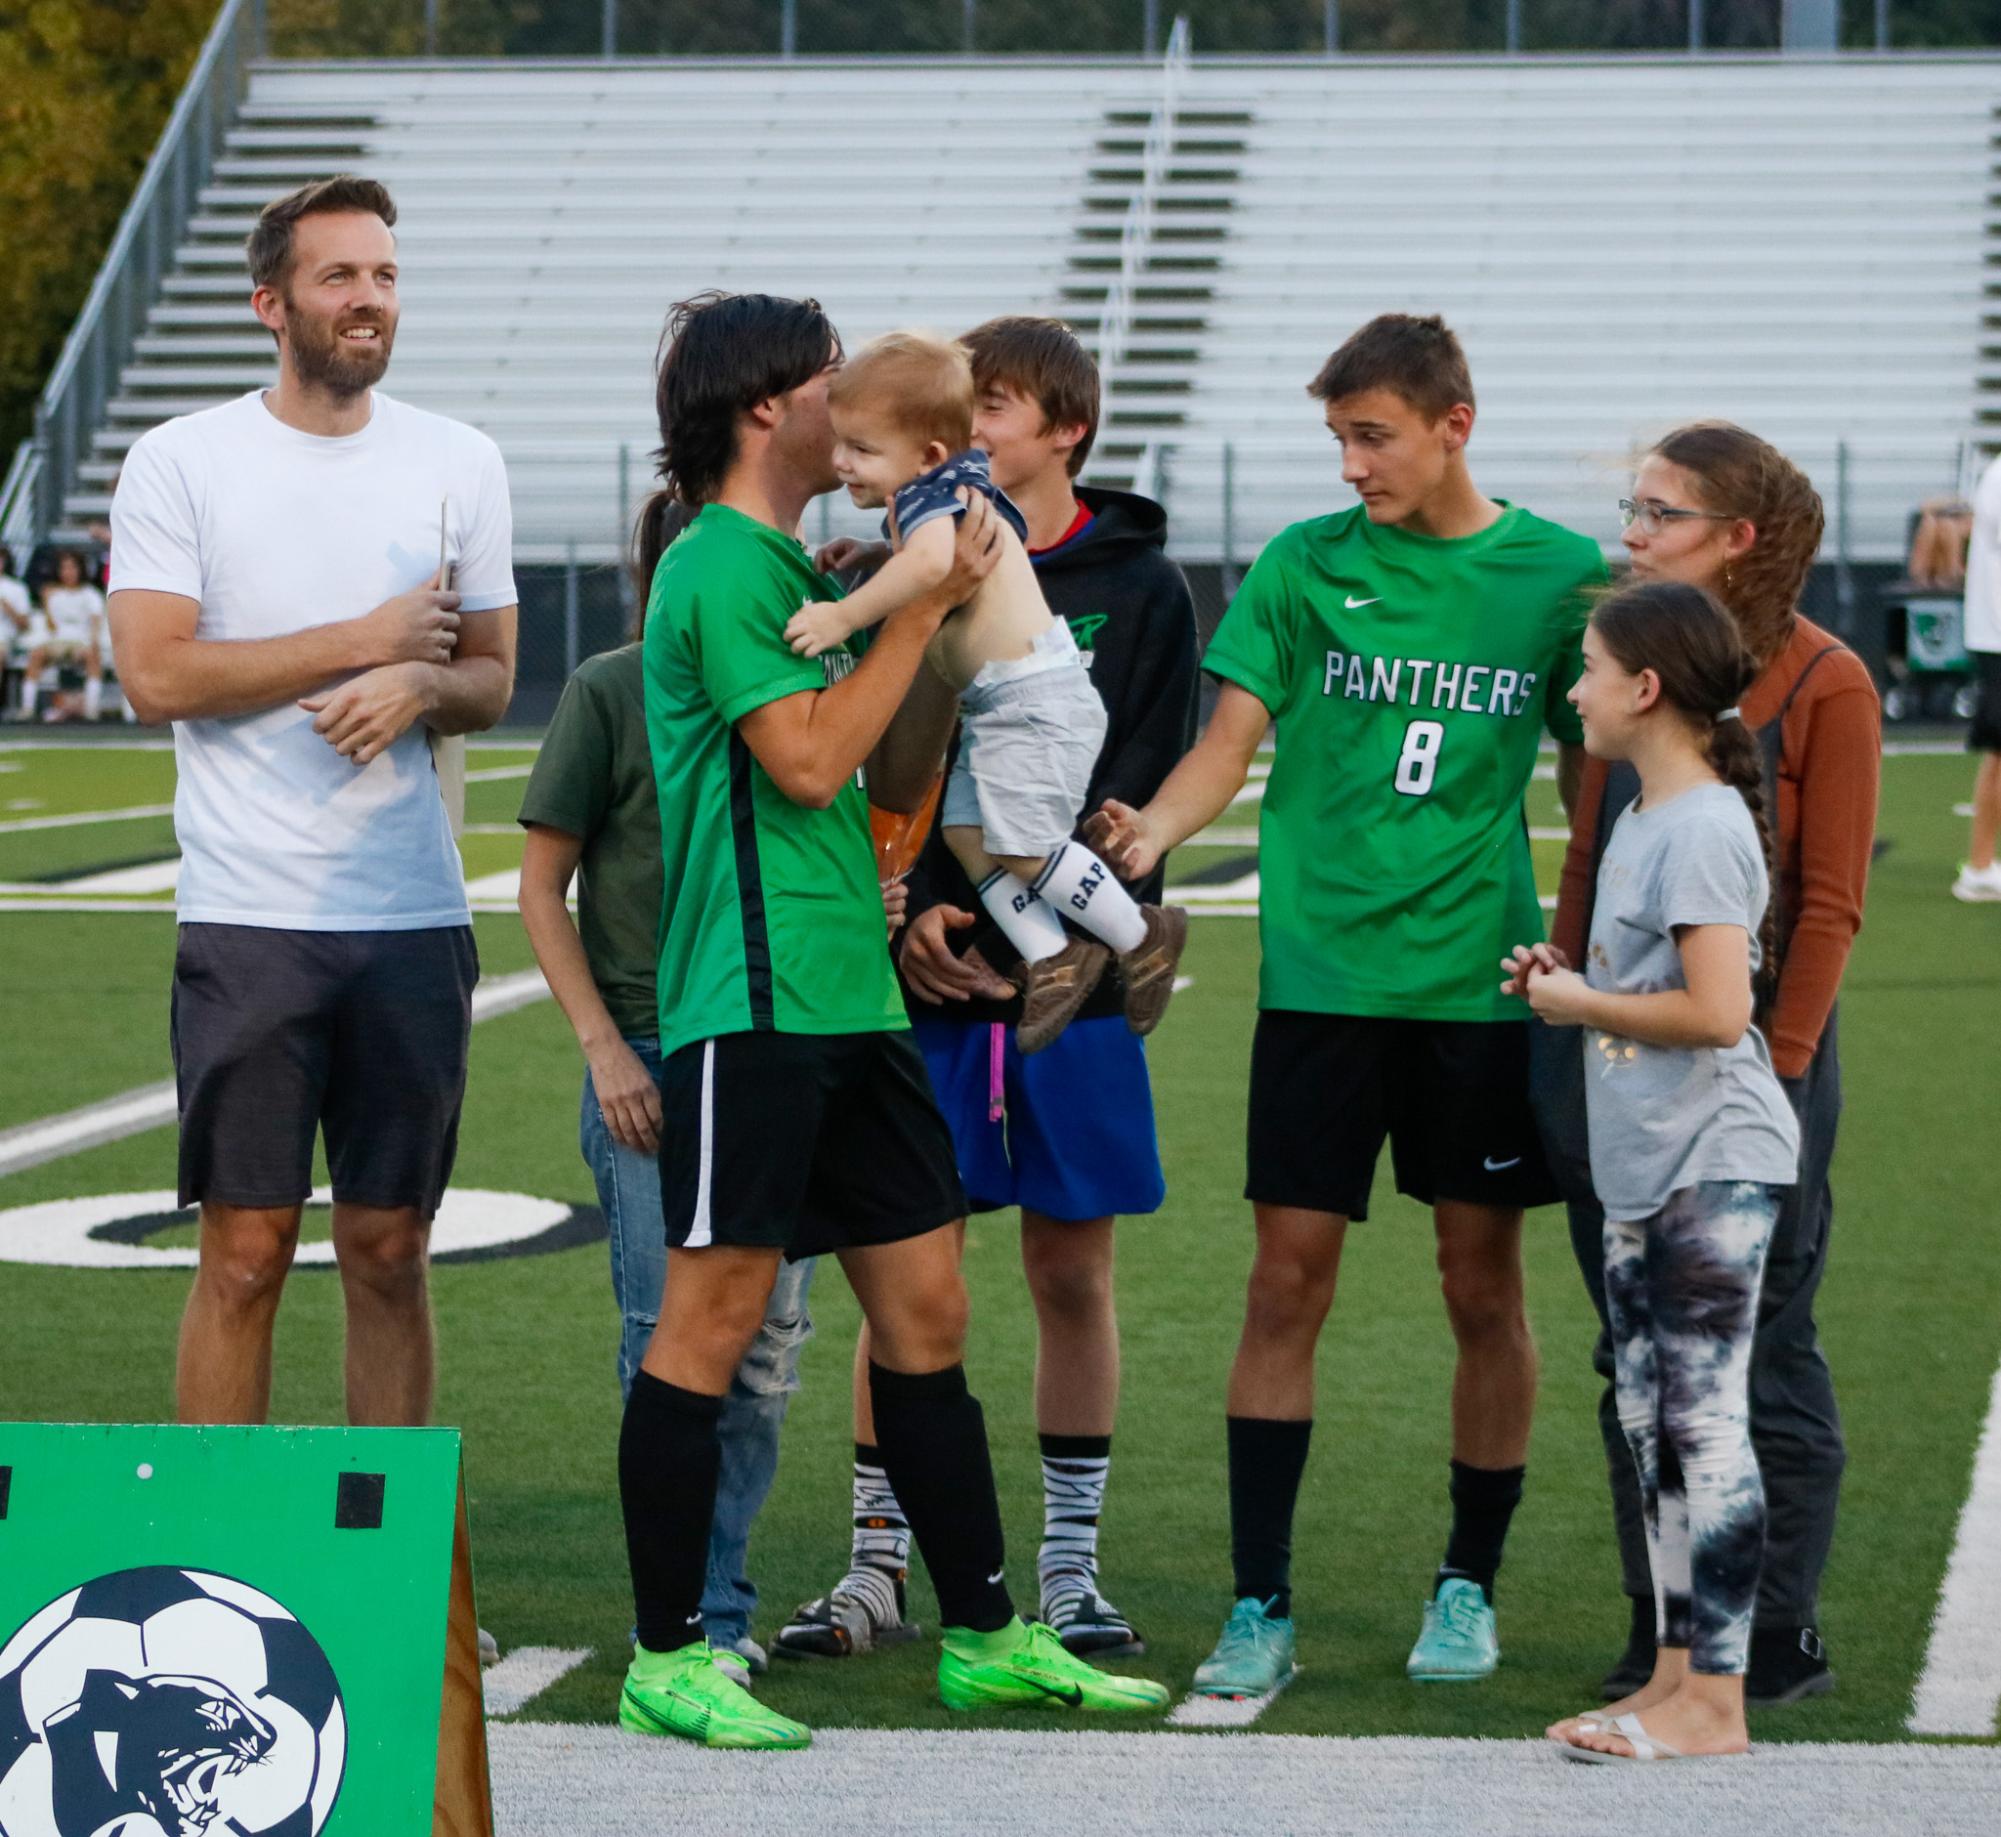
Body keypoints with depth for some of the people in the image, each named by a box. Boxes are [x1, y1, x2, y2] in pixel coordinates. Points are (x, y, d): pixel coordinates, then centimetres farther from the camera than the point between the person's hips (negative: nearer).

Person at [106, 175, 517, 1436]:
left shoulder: (461, 465, 10)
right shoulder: (182, 462, 0)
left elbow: (491, 680, 14)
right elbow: (156, 673, -9)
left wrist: (419, 686, -9)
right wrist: (364, 640, -9)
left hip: (417, 918, 3)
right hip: (249, 918, -3)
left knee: (391, 1252, 7)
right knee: (246, 1254, -1)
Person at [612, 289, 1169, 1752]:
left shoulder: (801, 569, 18)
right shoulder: (724, 564, -10)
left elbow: (898, 781, 19)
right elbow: (808, 762, -18)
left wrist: (952, 613, 9)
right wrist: (925, 604, -11)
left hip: (852, 997, 9)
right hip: (753, 999, -9)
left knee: (927, 1309, 10)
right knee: (714, 1318, -4)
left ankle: (986, 1635, 17)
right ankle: (667, 1660, 3)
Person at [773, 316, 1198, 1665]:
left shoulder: (1139, 588, 3)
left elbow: (1139, 794, -3)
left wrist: (1028, 932, -13)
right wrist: (915, 912, -13)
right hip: (928, 985, 1)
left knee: (1074, 1268, 4)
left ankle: (1071, 1567, 13)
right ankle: (877, 1568, 9)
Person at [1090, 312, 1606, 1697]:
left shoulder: (1560, 574, 3)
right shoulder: (1306, 563, 4)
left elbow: (1590, 775, 9)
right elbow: (1233, 738, 0)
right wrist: (1150, 830, -19)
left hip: (1484, 980, 0)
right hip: (1323, 971, 0)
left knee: (1484, 1286, 6)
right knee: (1288, 1283, -2)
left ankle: (1470, 1586, 21)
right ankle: (1261, 1606, 5)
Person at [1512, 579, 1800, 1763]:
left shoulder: (1704, 827, -16)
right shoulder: (1640, 820, 14)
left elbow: (1716, 1008, -25)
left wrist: (1582, 1005, -13)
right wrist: (1565, 983, 7)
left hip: (1714, 1170, -10)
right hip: (1644, 1174, 10)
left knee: (1706, 1417, -6)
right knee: (1653, 1421, 13)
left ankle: (1716, 1699, -3)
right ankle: (1678, 1669, 21)